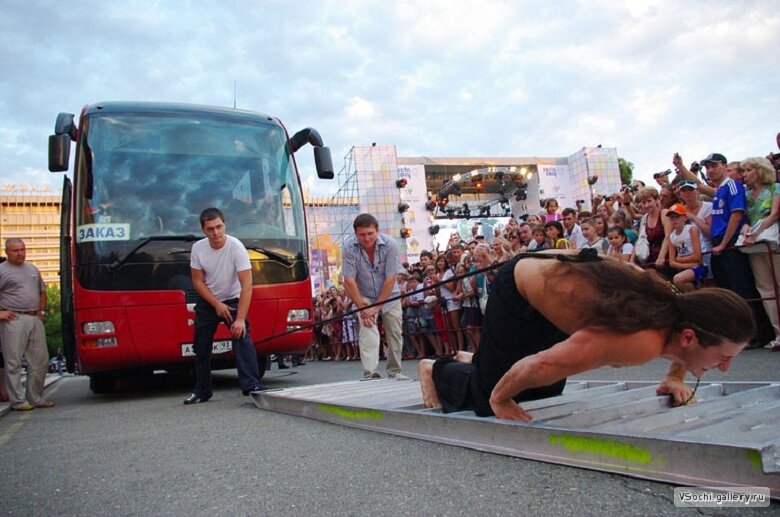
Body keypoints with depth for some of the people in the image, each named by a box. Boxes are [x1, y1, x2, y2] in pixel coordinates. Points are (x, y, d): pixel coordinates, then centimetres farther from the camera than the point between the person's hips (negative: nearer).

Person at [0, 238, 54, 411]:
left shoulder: (32, 269, 18)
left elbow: (42, 291, 27)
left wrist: (42, 311, 17)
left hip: (35, 319, 6)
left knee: (40, 360, 8)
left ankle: (36, 398, 18)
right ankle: (17, 401, 5)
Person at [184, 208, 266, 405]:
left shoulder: (236, 247, -26)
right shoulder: (198, 248, -14)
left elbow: (247, 285, -30)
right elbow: (198, 281, -5)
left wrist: (241, 319, -35)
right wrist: (217, 304, -16)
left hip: (232, 300, -3)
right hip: (207, 303, 4)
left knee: (242, 337, -25)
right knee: (201, 346, 9)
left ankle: (251, 384, -26)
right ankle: (202, 390, 25)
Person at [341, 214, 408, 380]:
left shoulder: (390, 244, -22)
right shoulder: (348, 247, -23)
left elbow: (390, 279, -20)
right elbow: (349, 280, -20)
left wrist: (377, 307, -20)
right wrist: (362, 307, -21)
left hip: (389, 296, 1)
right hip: (363, 296, -1)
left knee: (395, 335, 6)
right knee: (368, 332, -19)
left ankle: (395, 372, 23)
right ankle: (370, 374, -22)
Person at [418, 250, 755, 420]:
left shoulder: (675, 305, -16)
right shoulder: (641, 341, -39)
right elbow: (540, 365, -38)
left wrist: (676, 378, 5)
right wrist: (499, 399, -22)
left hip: (552, 274, 8)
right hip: (518, 289, -8)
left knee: (545, 393, 17)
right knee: (488, 396, -1)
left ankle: (475, 361, 39)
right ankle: (434, 370, 27)